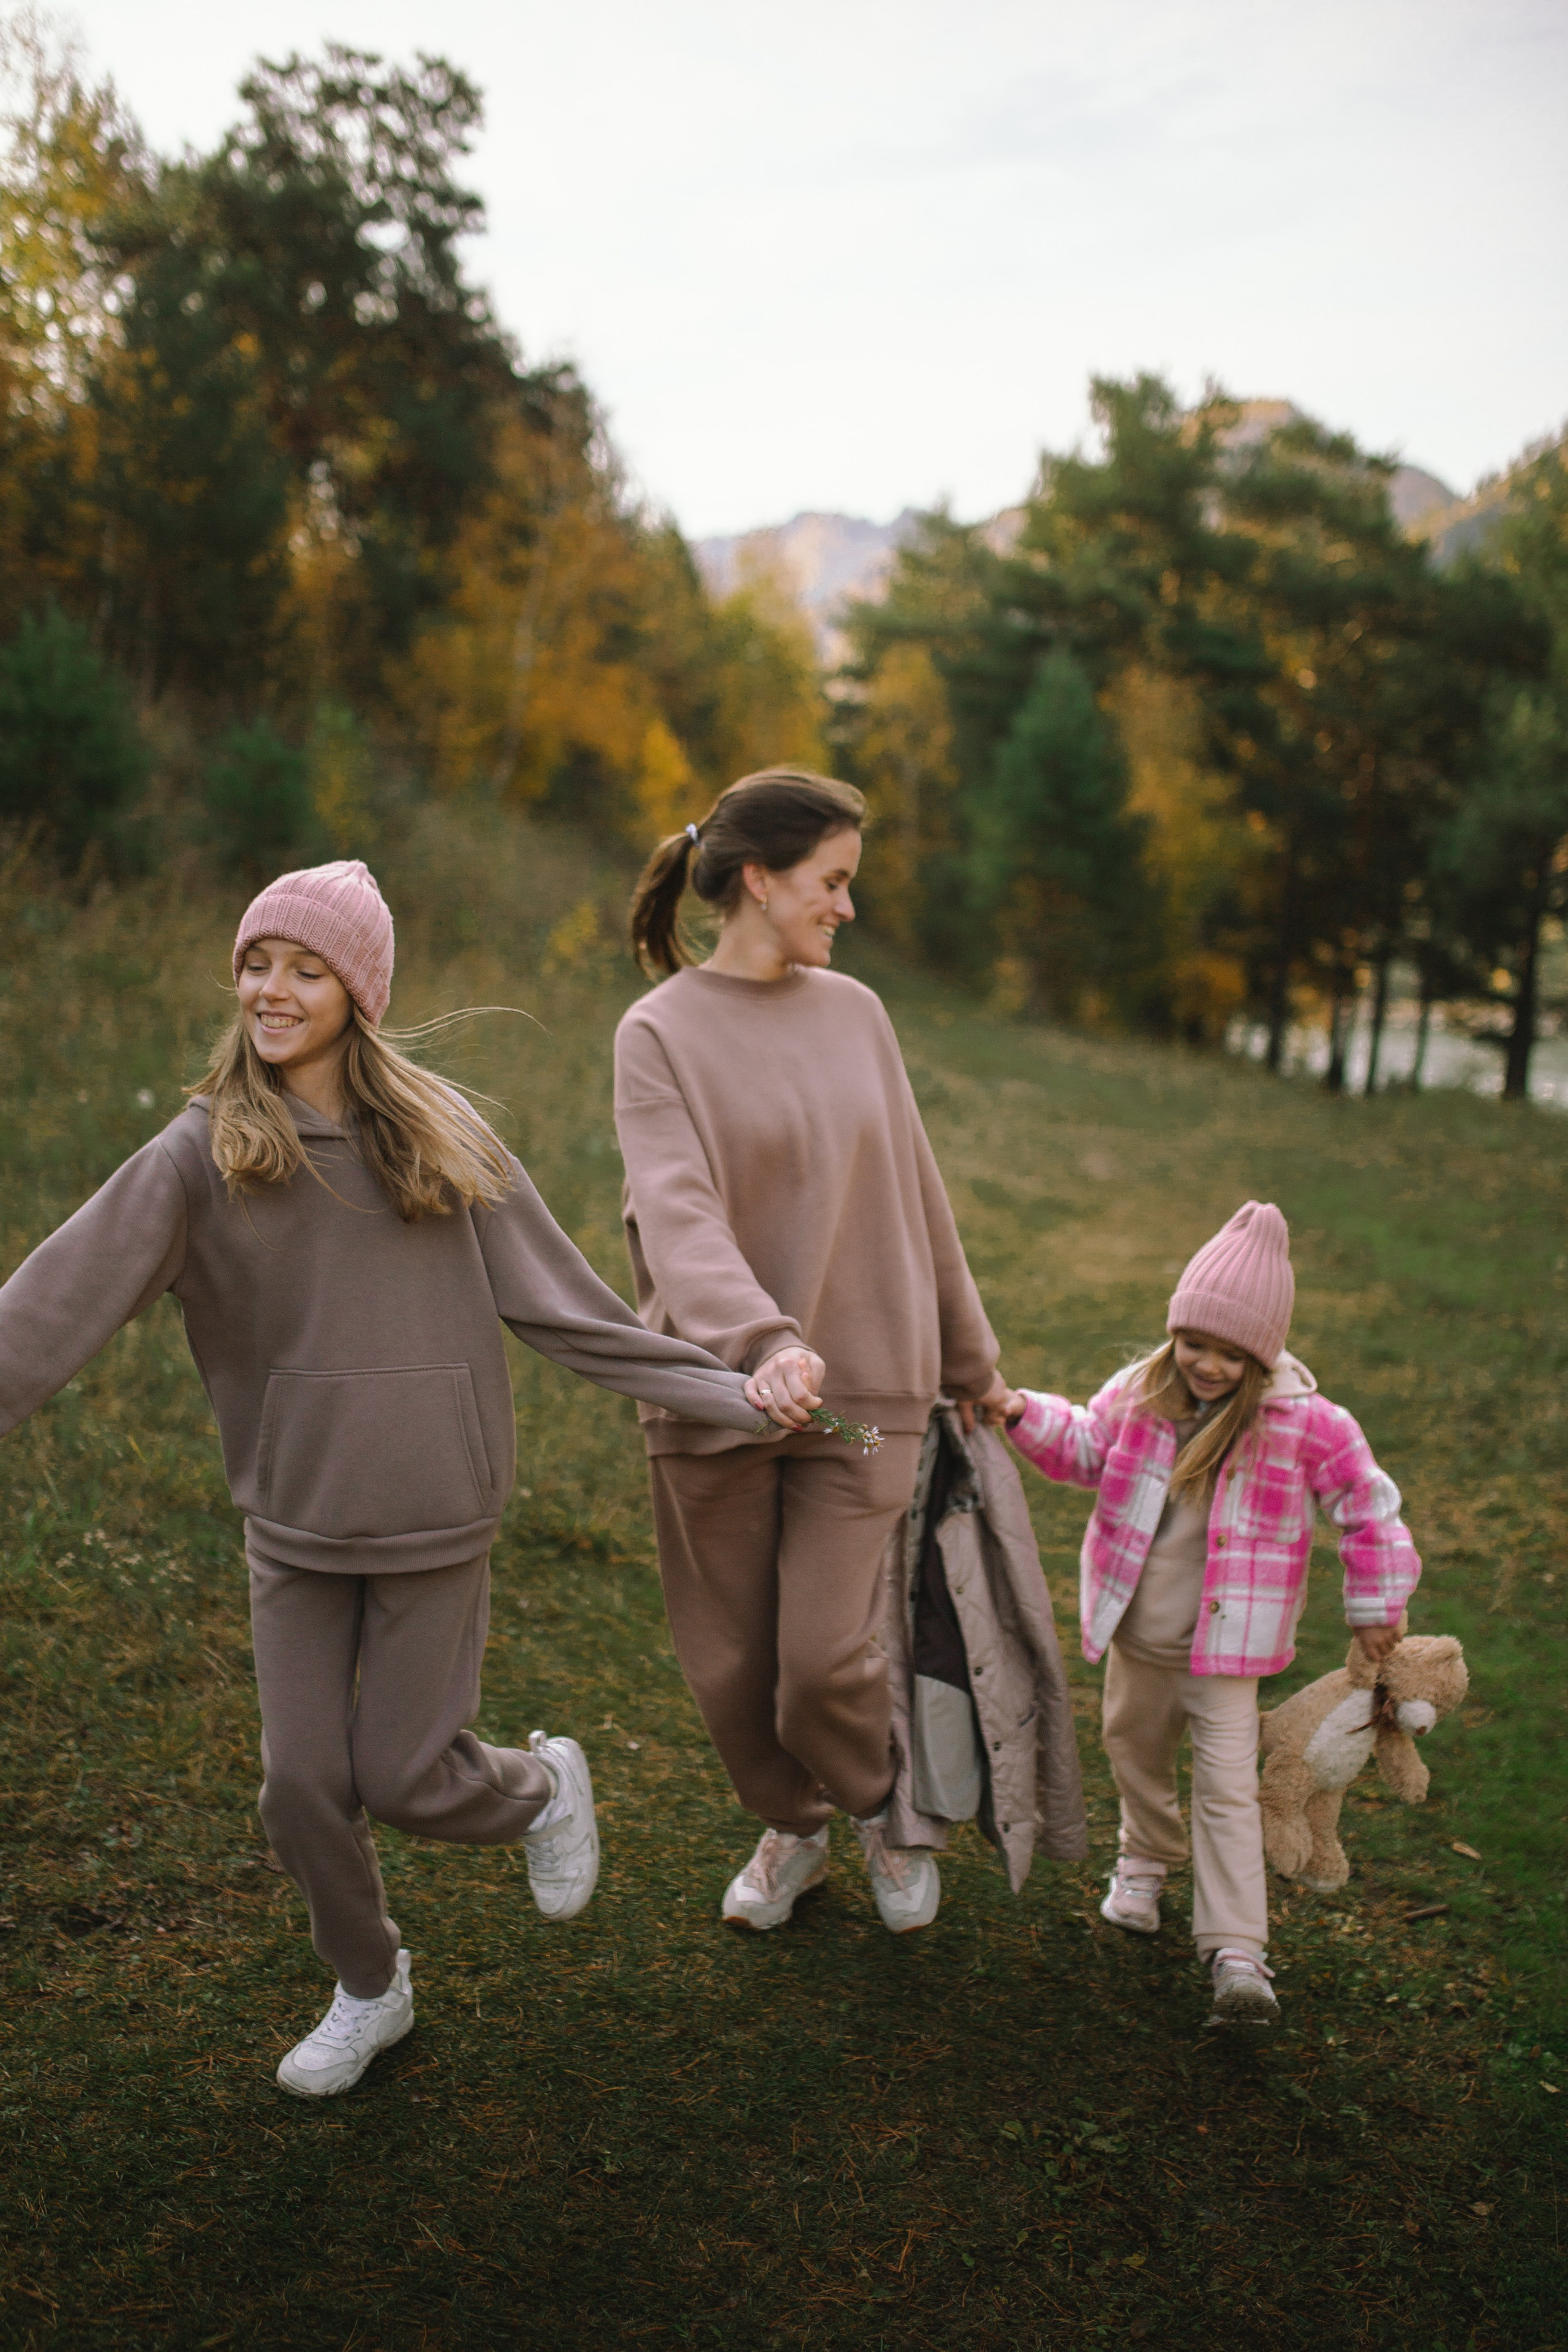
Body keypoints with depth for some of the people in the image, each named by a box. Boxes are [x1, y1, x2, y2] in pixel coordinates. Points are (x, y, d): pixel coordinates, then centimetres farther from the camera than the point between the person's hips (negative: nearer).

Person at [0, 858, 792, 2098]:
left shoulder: (438, 1131, -4)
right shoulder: (202, 1152, -5)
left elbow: (562, 1298, -1)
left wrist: (725, 1390, -3)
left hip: (435, 1516, -1)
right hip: (294, 1520, 2)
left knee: (403, 1778, 3)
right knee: (304, 1786, 7)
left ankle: (547, 1786, 38)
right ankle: (369, 1991, 35)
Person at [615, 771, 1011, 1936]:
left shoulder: (855, 1012, 6)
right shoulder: (662, 1031, -5)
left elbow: (915, 1197, 13)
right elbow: (677, 1213, -19)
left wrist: (971, 1362, 17)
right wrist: (760, 1340, -36)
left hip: (864, 1387, 1)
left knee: (826, 1660, -5)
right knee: (730, 1665, 9)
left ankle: (883, 1807, 28)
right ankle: (791, 1829, 38)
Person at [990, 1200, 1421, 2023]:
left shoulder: (1305, 1424, -16)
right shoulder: (1140, 1393, -7)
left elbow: (1371, 1509, -6)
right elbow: (1084, 1448, 9)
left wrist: (1375, 1607, -1)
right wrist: (1024, 1414, -7)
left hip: (1224, 1649, -4)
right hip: (1137, 1637, 4)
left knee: (1227, 1786, -6)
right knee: (1135, 1752, 23)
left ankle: (1236, 1950, 1)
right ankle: (1145, 1860, 50)